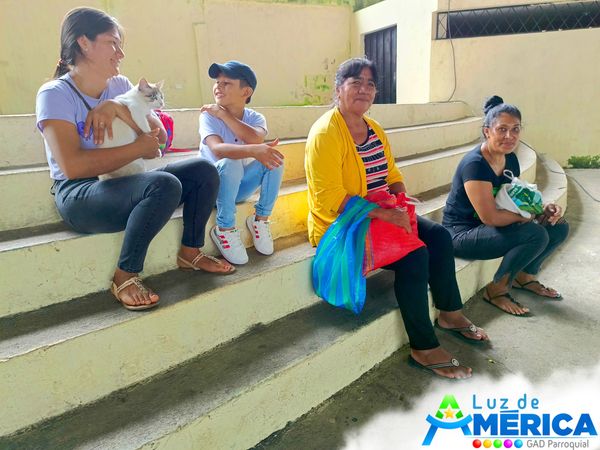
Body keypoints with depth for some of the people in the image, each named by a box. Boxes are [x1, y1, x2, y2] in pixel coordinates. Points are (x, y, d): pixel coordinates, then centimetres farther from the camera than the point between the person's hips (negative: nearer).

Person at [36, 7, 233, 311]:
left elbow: (159, 136, 0)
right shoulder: (55, 94, -9)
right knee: (165, 184, -34)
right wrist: (138, 148, -17)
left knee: (204, 172, -7)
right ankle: (125, 277, -18)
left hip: (124, 185, 7)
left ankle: (190, 252, 6)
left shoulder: (120, 85, 9)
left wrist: (117, 108, -15)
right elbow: (72, 166, -22)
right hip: (79, 197, -7)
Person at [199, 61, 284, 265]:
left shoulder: (255, 118, -4)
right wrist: (253, 150, -50)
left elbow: (256, 139, -29)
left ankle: (260, 219, -7)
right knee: (230, 164, -35)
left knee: (274, 158, -19)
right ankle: (225, 229, -20)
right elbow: (217, 149, -34)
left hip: (240, 186, 4)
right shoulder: (209, 115, -14)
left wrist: (224, 113, -25)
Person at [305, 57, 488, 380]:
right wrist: (386, 214, -25)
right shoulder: (326, 132, -17)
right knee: (415, 255, -24)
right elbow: (330, 198, -25)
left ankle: (450, 314, 19)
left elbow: (392, 175, 17)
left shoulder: (375, 129, 11)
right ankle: (423, 349, -8)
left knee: (439, 236, 1)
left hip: (382, 217, 9)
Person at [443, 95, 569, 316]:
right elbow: (490, 217, -26)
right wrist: (532, 215, -12)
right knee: (536, 235, -24)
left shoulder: (510, 159, 4)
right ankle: (496, 290, -4)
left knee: (559, 227, 3)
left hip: (488, 228, 9)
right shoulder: (474, 164, -24)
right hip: (462, 233, -9)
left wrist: (543, 209, -7)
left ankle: (525, 276, 24)